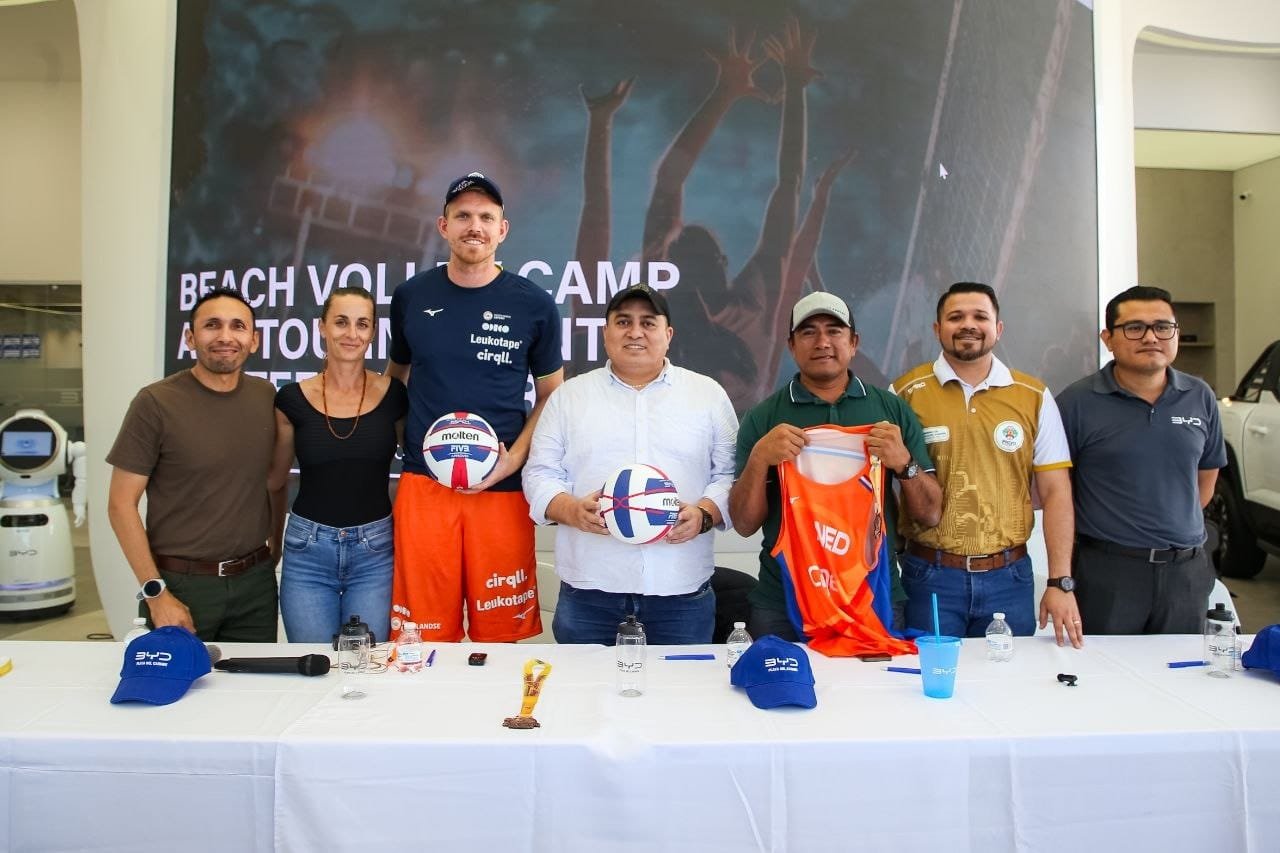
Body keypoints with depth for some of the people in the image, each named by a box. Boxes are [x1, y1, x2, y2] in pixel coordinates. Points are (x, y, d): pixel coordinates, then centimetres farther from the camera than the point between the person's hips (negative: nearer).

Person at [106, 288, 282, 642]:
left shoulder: (266, 397, 2)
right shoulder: (156, 403, -10)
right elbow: (121, 504, -8)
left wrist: (275, 549, 12)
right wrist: (156, 593, -12)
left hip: (255, 583, 4)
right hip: (180, 583, -3)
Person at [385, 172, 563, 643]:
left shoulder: (534, 305, 2)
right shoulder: (410, 297, 7)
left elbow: (551, 396, 8)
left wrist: (513, 459, -7)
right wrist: (400, 439, 5)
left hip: (502, 488, -1)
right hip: (423, 483, 1)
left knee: (500, 636, 7)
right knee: (424, 635, 5)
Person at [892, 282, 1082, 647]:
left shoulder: (1034, 397, 4)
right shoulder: (906, 393, -2)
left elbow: (1055, 492, 3)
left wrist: (1060, 582, -1)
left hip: (1008, 576, 2)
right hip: (929, 575, -2)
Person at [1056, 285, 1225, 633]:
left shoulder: (1200, 398, 5)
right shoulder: (1078, 402, -9)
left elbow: (1207, 474, 18)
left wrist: (1178, 527, 12)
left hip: (1187, 570, 4)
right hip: (1106, 570, -4)